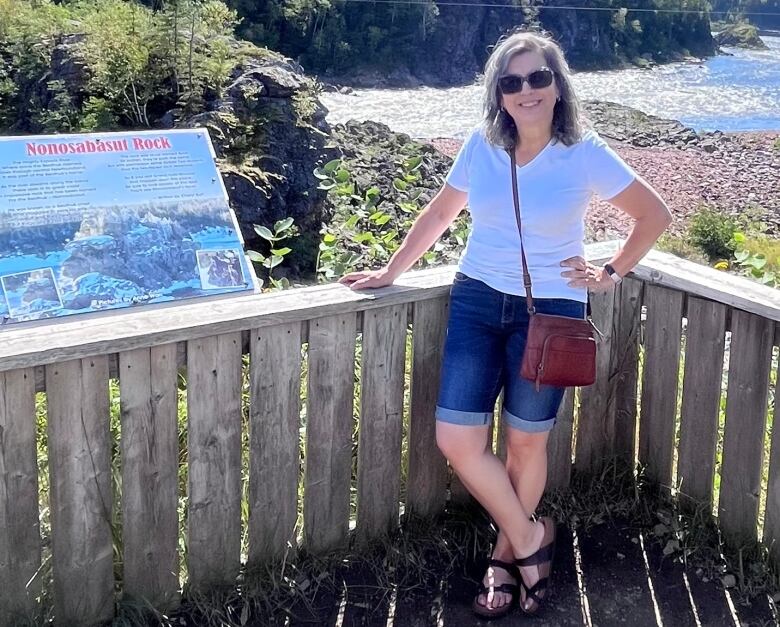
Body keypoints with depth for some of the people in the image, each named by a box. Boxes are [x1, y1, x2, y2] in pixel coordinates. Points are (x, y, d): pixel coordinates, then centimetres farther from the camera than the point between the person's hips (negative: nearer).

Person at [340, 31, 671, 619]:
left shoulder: (585, 154, -9)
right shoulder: (482, 144, -1)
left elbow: (655, 214, 0)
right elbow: (440, 213, 12)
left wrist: (611, 274, 0)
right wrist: (391, 271, 12)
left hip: (550, 310, -3)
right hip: (478, 300, 3)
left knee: (527, 441, 7)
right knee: (456, 438, -4)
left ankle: (507, 554, 30)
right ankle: (530, 538, 18)